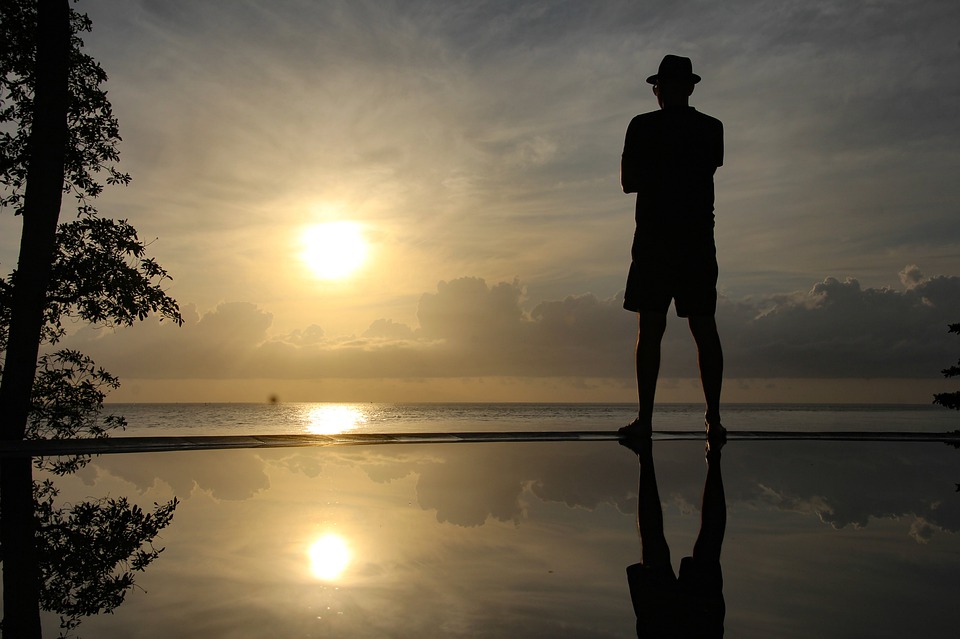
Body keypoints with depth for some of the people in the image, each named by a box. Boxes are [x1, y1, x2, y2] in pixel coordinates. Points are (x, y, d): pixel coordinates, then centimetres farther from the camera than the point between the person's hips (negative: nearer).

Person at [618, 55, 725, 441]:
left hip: (654, 239, -3)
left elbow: (628, 182, 0)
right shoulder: (712, 129, 9)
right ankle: (714, 416, 4)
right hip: (699, 240, 3)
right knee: (704, 328, 5)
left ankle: (645, 418, -6)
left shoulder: (643, 126, -2)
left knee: (650, 329, -4)